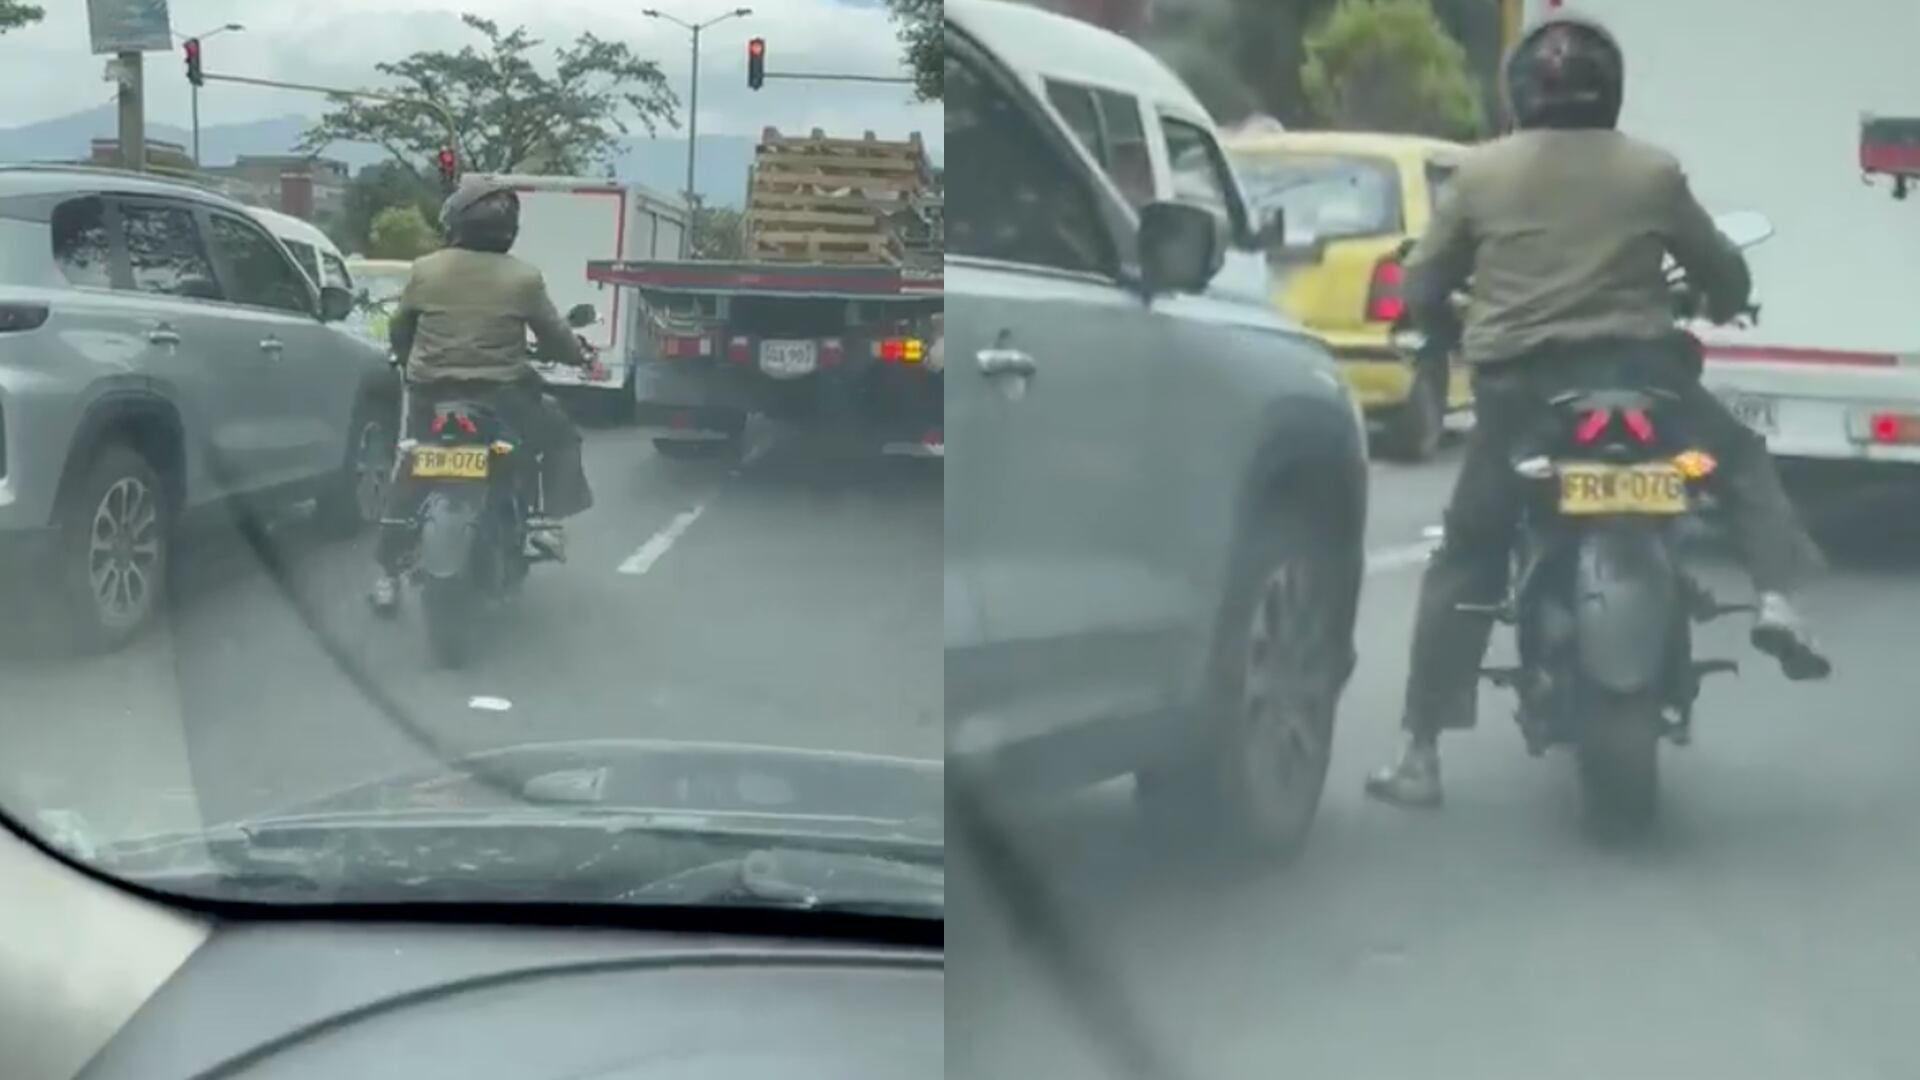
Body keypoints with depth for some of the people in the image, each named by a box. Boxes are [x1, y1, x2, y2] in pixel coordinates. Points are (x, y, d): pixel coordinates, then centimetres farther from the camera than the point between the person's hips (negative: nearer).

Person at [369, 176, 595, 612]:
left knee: (407, 476, 19)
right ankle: (545, 522, 4)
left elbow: (398, 329, 12)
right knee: (561, 437, 19)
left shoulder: (425, 270, 0)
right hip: (500, 393, -3)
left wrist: (410, 366, 32)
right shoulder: (523, 278, -6)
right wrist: (578, 356, 25)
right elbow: (555, 337, 2)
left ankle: (388, 572, 18)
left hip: (431, 391, 3)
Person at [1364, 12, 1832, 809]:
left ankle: (1419, 754, 5)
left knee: (1464, 563, 8)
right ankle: (1776, 601, 1)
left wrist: (1461, 334, 28)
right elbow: (1725, 275, 17)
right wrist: (1718, 308, 40)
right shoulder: (1653, 171, 6)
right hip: (1633, 370, 0)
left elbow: (1421, 288, 7)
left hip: (1516, 384, 0)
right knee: (1742, 458, 25)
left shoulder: (1482, 173, 5)